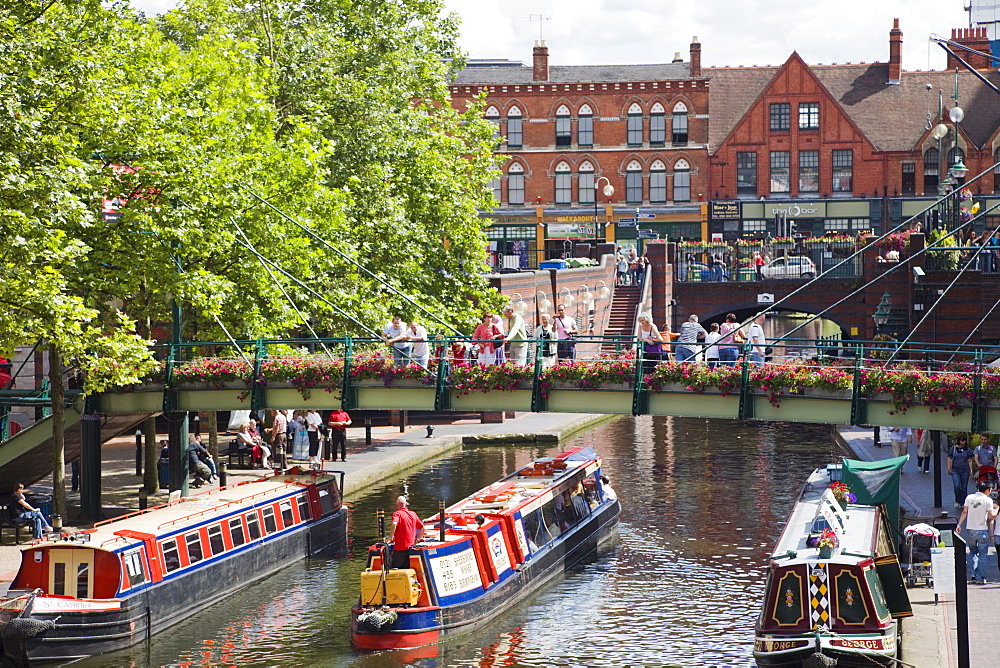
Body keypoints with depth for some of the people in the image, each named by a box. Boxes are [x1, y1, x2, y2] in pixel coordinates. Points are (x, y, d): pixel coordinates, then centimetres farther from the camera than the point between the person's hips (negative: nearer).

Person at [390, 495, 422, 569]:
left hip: (399, 548, -5)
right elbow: (422, 527, 14)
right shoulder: (413, 514, 10)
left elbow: (394, 524, -27)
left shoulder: (397, 513, -6)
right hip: (411, 546, 5)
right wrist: (417, 539, 21)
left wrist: (392, 536, -14)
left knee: (394, 570, 0)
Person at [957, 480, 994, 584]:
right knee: (982, 554, 6)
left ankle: (972, 575, 7)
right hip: (982, 530, -4)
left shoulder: (969, 498, 3)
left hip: (970, 530, 4)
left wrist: (959, 525, 8)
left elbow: (964, 512, 2)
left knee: (973, 552, 19)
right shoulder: (988, 500, -8)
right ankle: (980, 578, 5)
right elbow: (990, 516, -8)